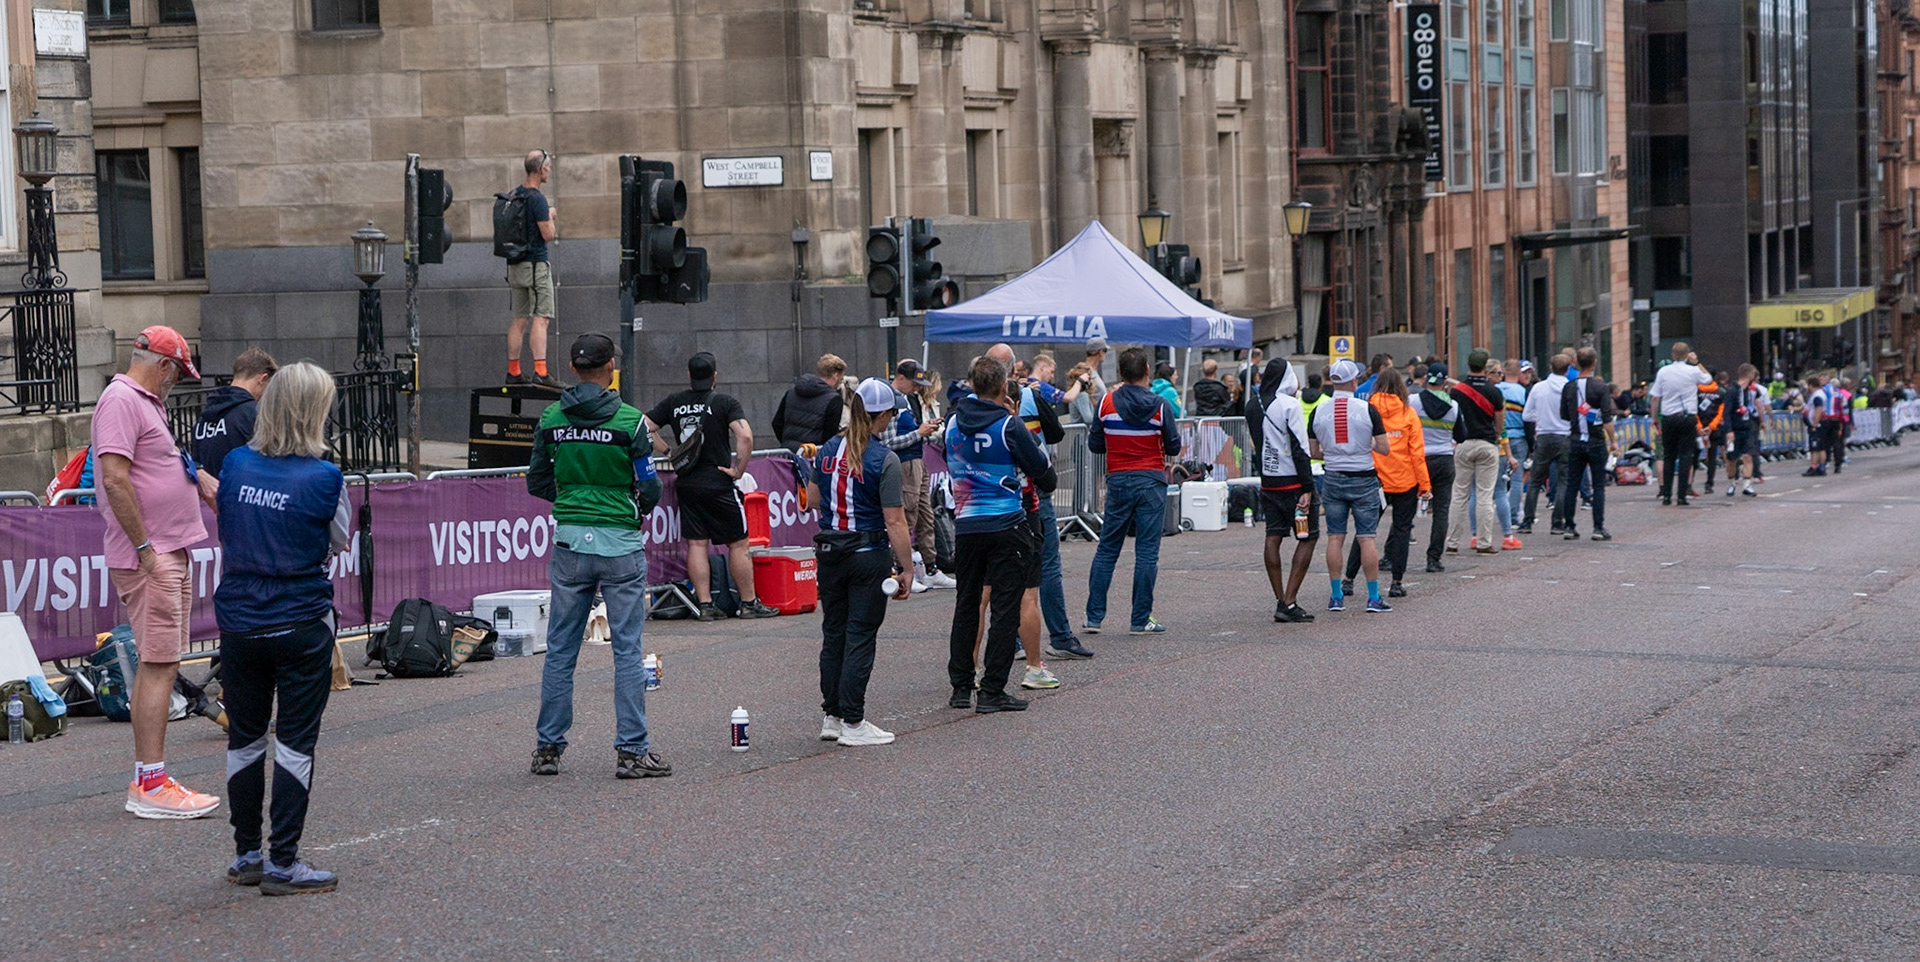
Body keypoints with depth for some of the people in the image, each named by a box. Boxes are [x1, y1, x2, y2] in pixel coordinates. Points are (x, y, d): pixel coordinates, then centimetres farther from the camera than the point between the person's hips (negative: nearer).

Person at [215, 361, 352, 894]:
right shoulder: (323, 477, -14)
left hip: (239, 624, 4)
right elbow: (339, 541, 1)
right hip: (301, 625, -4)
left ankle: (246, 855, 25)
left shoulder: (236, 465, -3)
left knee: (244, 739, 15)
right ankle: (283, 863, 4)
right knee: (295, 743, 4)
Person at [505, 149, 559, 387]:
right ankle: (540, 371, -19)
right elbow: (548, 234, -16)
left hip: (515, 264, 8)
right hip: (536, 264, -8)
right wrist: (550, 215, 3)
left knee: (519, 319, 13)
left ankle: (513, 371, 15)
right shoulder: (537, 198, -16)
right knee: (541, 318, -11)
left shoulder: (513, 196, 10)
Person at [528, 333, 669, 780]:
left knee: (560, 650, 11)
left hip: (569, 541, 4)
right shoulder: (629, 420, -10)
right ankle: (631, 751, 1)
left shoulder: (551, 419, 2)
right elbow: (650, 489, -7)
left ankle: (547, 747, 15)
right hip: (620, 542, -4)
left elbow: (537, 483, 9)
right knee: (628, 650, 1)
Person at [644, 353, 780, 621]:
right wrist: (738, 470, -10)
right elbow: (745, 437, -20)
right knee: (738, 544, 5)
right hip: (718, 484, -4)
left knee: (696, 545, 5)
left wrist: (669, 453, 7)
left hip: (686, 485, 4)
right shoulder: (724, 403, -7)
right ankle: (749, 603, 9)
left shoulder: (674, 402, 5)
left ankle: (705, 604, 4)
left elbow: (645, 429, 3)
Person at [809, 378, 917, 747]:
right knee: (860, 636, -1)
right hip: (869, 555, -6)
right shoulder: (884, 459, -15)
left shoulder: (828, 450, 3)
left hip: (830, 550, 6)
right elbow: (895, 523, -17)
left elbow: (812, 499, 15)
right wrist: (906, 570, -12)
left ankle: (831, 716, 19)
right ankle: (853, 723, 0)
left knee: (833, 633, 14)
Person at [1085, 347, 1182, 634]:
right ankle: (1141, 619, 2)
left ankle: (1094, 616, 8)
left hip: (1118, 481, 2)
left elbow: (1094, 445, 5)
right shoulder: (1160, 406, -7)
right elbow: (1174, 447, 2)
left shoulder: (1107, 403, -3)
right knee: (1147, 552, 2)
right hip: (1151, 481, -2)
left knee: (1106, 550, 9)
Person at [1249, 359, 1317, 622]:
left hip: (1267, 480, 6)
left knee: (1273, 538, 8)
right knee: (1308, 537, 1)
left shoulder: (1253, 406, 7)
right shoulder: (1290, 405, -14)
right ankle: (1289, 603, -7)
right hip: (1292, 482, -6)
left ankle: (1280, 600, 8)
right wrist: (1307, 489, -15)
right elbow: (1299, 448, -15)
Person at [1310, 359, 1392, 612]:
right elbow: (1384, 448, -10)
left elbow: (1312, 452, 4)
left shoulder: (1319, 411, -1)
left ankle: (1336, 597, 8)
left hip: (1333, 479, 2)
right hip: (1363, 478, -2)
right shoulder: (1367, 410, -10)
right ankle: (1373, 597, 2)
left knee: (1335, 538, 7)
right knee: (1366, 538, 1)